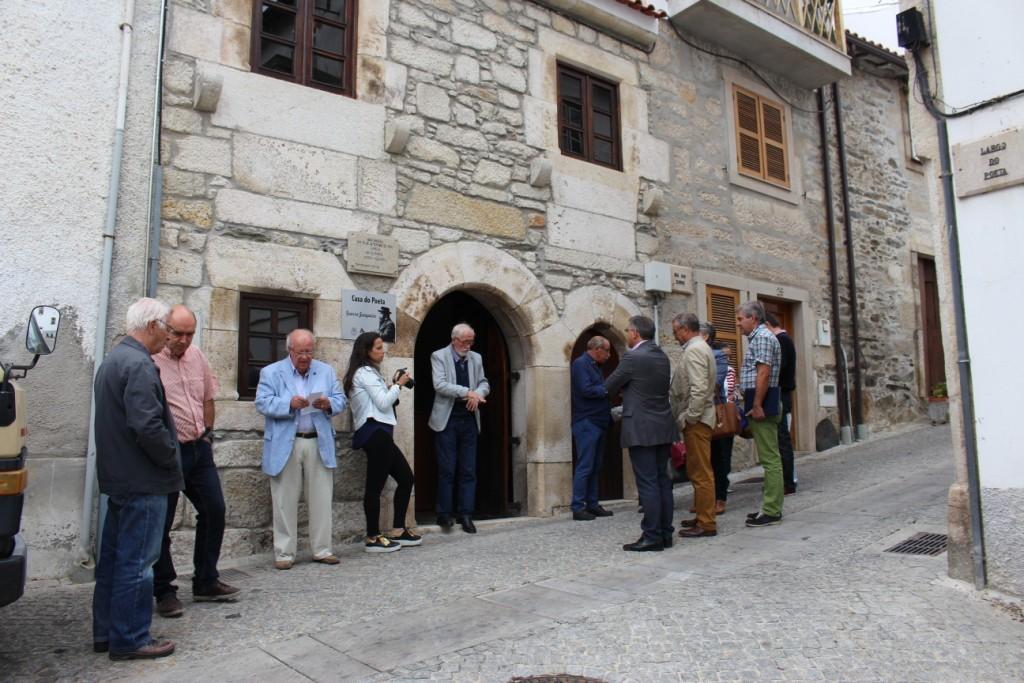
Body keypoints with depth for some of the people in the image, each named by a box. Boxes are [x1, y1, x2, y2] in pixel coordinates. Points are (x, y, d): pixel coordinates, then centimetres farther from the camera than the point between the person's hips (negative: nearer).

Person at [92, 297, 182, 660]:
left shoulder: (113, 358, 14)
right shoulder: (139, 364, -19)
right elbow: (147, 425, -27)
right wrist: (170, 457, -12)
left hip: (118, 477, 10)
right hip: (142, 480, -10)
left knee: (114, 558, 17)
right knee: (136, 562, -1)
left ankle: (106, 632, 28)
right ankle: (130, 640, 9)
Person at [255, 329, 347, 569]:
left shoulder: (326, 371, 11)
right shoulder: (271, 372, 2)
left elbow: (341, 401, 7)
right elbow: (263, 403, -9)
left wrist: (328, 404, -16)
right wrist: (289, 404, -25)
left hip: (319, 443, 3)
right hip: (285, 446, -2)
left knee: (322, 499, 7)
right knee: (285, 501, 4)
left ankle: (322, 549, 17)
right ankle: (284, 553, 14)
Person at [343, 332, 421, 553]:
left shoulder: (367, 373, 26)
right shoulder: (365, 372, -4)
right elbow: (383, 403, -12)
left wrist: (394, 385, 12)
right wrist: (398, 385, 0)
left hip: (378, 433, 10)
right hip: (375, 432, -10)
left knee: (406, 478, 10)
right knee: (375, 485, -8)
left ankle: (398, 530, 16)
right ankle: (373, 538, -2)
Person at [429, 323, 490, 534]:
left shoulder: (476, 358, 11)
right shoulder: (439, 356, -3)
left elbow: (484, 383, 13)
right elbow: (439, 385, -14)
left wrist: (478, 394, -10)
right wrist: (467, 392, -20)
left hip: (469, 420, 4)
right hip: (447, 420, -4)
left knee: (469, 470, 4)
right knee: (446, 469, 0)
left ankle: (466, 515, 11)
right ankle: (444, 514, 11)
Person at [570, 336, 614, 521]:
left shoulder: (594, 366, 18)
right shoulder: (580, 364, -11)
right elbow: (586, 389, -22)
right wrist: (607, 389, -12)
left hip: (597, 423, 10)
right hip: (586, 423, -10)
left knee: (594, 467, 12)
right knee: (584, 467, -8)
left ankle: (592, 504, 18)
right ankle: (578, 508, -3)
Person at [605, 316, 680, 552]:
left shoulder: (633, 357, -13)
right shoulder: (662, 357, 12)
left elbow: (609, 387, -4)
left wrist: (622, 389, 17)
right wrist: (628, 390, 15)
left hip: (642, 429, -8)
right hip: (663, 427, 8)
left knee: (647, 483, -5)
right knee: (662, 481, 11)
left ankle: (652, 537, -2)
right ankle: (665, 534, 15)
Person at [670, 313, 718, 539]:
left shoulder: (694, 350, -14)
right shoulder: (701, 347, 18)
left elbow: (698, 388, -24)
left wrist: (689, 417, -19)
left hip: (696, 421, -11)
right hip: (698, 419, 11)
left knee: (701, 473, -5)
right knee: (698, 472, 16)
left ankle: (706, 524, 1)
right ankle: (702, 516, 26)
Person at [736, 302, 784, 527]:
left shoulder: (762, 338, -11)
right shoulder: (757, 338, 20)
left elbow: (763, 374, -20)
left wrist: (756, 405, -21)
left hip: (762, 404, -11)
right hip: (760, 405, 11)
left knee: (769, 458, -7)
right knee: (769, 457, 13)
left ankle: (772, 511, -3)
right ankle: (770, 506, 19)